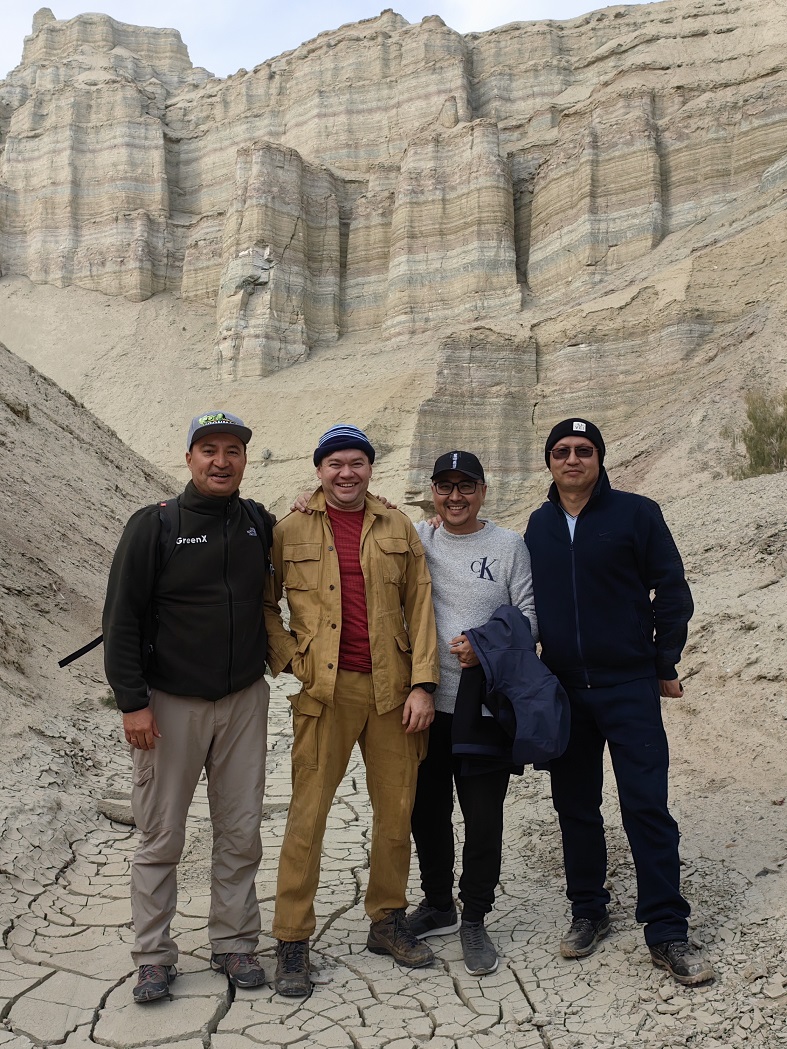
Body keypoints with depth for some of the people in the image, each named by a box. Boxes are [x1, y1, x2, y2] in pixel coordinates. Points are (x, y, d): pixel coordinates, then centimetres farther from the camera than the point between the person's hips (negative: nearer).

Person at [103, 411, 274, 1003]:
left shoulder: (260, 525, 5)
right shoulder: (154, 526, -8)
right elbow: (122, 619, -8)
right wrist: (132, 702, -13)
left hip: (245, 700, 4)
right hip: (171, 704, -3)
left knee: (241, 832, 9)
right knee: (162, 838, 6)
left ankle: (235, 943, 25)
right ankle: (154, 956, 21)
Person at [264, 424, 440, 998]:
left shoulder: (397, 528, 7)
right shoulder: (292, 530, 2)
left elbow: (420, 606, 5)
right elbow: (263, 602, 8)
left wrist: (423, 683, -2)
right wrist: (287, 659, -4)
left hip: (393, 690, 3)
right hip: (325, 690, -2)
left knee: (396, 809, 11)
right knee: (308, 813, 1)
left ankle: (388, 920, 30)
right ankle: (292, 941, 15)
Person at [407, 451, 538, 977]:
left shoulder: (509, 545, 1)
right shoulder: (415, 538, 7)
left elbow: (531, 616, 0)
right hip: (426, 701, 3)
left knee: (483, 818, 3)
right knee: (428, 810, 14)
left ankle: (475, 919, 21)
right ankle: (437, 904, 34)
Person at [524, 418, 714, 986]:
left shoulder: (636, 513, -4)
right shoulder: (540, 525, 8)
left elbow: (672, 591, -3)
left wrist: (665, 665, -3)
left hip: (629, 687, -4)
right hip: (563, 689, 4)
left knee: (647, 805, -5)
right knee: (576, 807, 12)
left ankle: (668, 932, 6)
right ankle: (588, 912, 27)